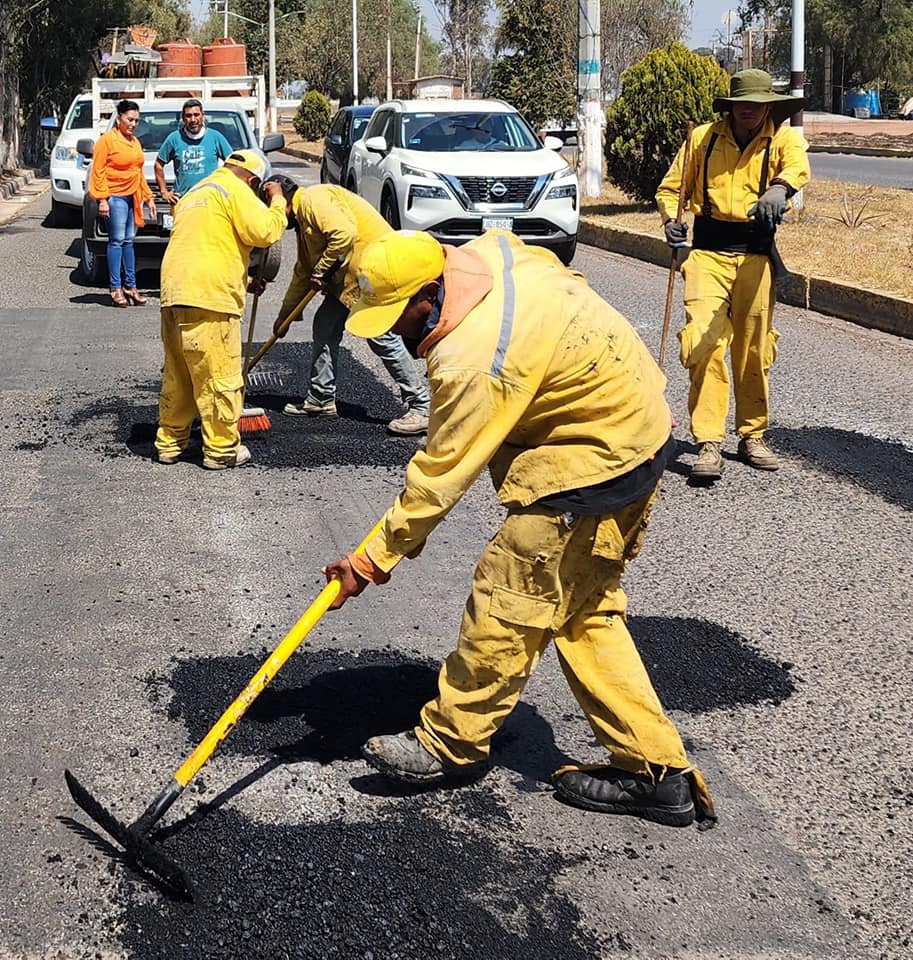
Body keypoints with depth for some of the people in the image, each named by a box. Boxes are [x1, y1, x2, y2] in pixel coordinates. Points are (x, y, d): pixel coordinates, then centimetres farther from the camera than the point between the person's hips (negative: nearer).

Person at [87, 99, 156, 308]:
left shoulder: (135, 142, 18)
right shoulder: (107, 140, -5)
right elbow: (98, 171, -8)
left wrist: (148, 197, 20)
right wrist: (102, 199, -15)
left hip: (133, 196, 7)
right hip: (115, 196, -7)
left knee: (129, 241, 8)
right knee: (117, 241, -7)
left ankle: (130, 286, 11)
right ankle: (116, 288, -5)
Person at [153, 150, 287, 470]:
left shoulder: (194, 192, 28)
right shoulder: (235, 189, 0)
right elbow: (264, 231, -11)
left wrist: (247, 280, 37)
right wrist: (277, 201, 6)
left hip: (174, 294, 9)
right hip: (209, 298, -9)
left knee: (177, 377, 16)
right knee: (219, 378, 0)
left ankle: (169, 443, 22)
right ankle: (221, 450, 5)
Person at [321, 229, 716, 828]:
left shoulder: (473, 363, -28)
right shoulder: (490, 251, -2)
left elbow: (439, 479, -21)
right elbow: (564, 278, 19)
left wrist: (372, 562, -11)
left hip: (597, 459, -11)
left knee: (508, 602, -2)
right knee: (584, 613, 12)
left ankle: (448, 744, 13)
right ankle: (655, 769, 15)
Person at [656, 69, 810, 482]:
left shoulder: (782, 137, 4)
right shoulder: (703, 137, 8)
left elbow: (798, 165, -20)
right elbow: (670, 188, 15)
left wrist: (779, 188, -43)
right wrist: (671, 220, -6)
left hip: (756, 254, 1)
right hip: (708, 251, 0)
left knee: (755, 350, 7)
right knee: (704, 343, -14)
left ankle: (752, 436, 24)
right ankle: (708, 444, -12)